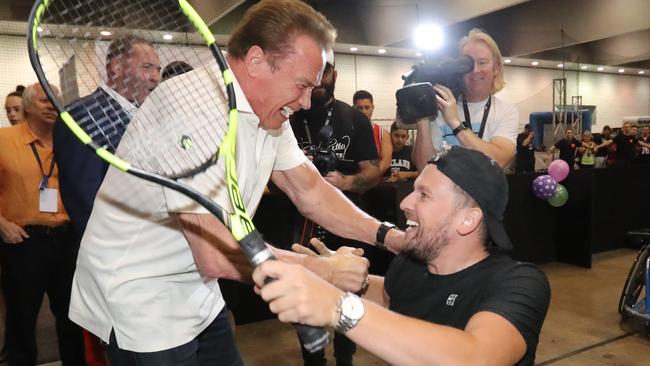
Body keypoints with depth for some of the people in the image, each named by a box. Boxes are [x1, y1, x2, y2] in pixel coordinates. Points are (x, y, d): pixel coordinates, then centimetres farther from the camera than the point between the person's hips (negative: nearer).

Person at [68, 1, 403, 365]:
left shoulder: (269, 111, -1)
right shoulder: (196, 106, -29)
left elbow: (311, 192, 3)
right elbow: (219, 256, -31)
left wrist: (389, 235, -9)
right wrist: (327, 269, -21)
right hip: (139, 301, -7)